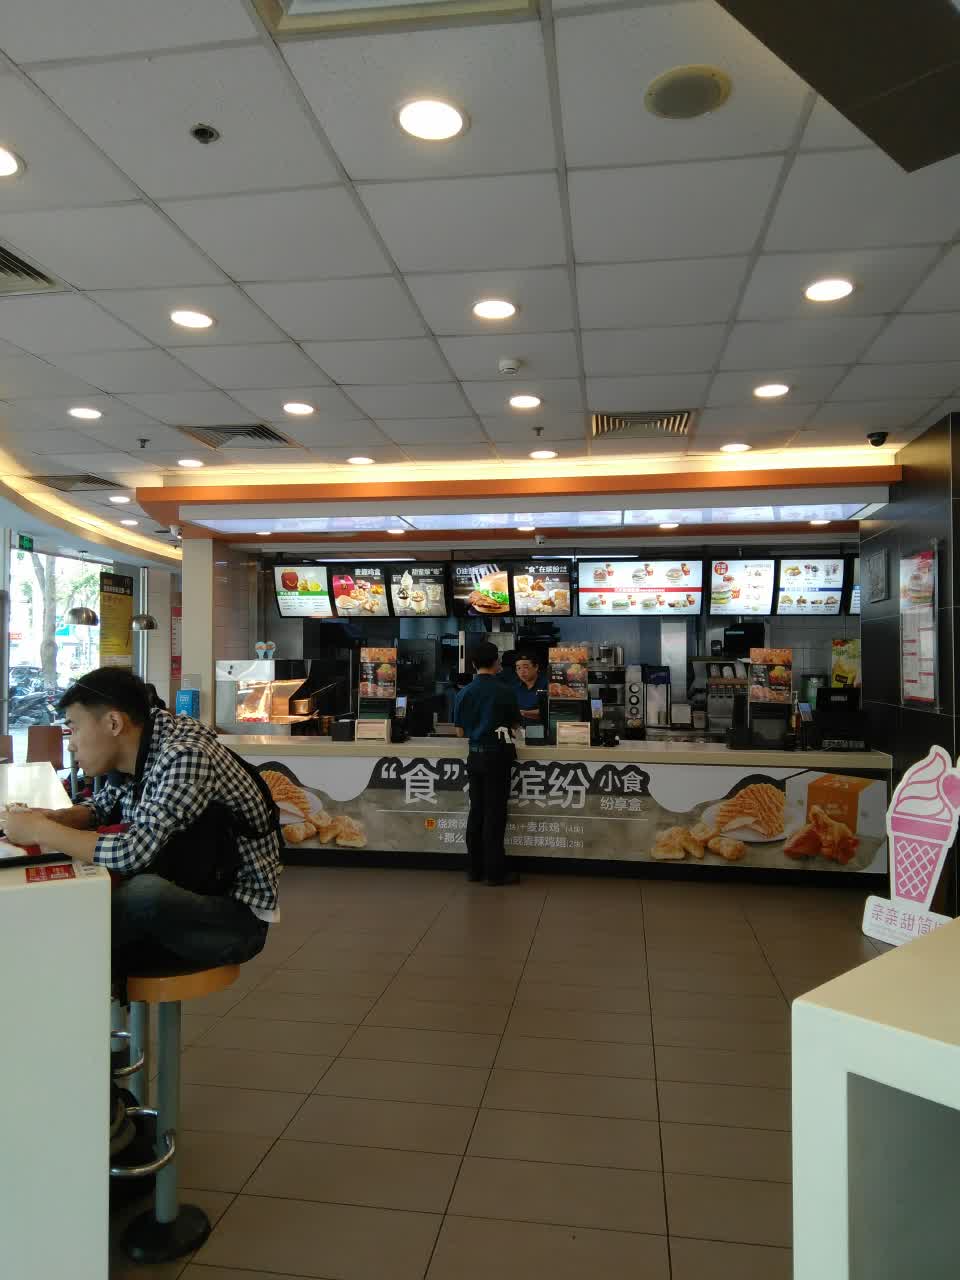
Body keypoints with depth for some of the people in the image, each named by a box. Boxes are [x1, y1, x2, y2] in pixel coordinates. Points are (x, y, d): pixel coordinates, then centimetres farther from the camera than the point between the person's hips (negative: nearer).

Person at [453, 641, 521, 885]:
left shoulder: (464, 693, -2)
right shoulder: (505, 691, -12)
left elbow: (460, 731, 4)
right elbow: (515, 723, 4)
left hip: (475, 755, 4)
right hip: (497, 755, -4)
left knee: (476, 811, 12)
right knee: (494, 813, 2)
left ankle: (475, 868, 18)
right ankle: (494, 871, 6)